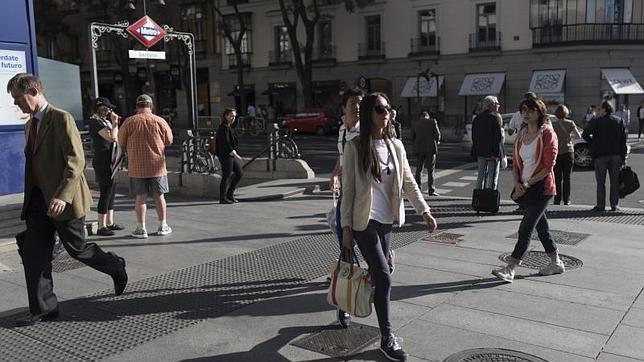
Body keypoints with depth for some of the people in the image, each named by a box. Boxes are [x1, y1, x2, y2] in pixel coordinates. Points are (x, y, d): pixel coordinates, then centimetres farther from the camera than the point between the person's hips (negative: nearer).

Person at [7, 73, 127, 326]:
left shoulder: (61, 119, -12)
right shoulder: (30, 125, 15)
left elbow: (76, 161, -19)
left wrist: (62, 196, -27)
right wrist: (30, 199, 17)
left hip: (62, 201, -8)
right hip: (38, 200, 8)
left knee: (77, 249, 3)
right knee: (32, 253, 4)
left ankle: (116, 267, 29)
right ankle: (43, 308, 14)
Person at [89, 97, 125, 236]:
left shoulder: (105, 120, 17)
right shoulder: (95, 121, -11)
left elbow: (116, 138, 23)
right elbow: (111, 137, -20)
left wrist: (114, 123, 16)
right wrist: (115, 123, -11)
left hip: (110, 160, 10)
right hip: (103, 161, -10)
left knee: (111, 192, 13)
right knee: (106, 192, -9)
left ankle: (110, 223, 21)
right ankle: (101, 227, -5)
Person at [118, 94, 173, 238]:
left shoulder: (129, 122, -5)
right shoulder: (160, 121, -4)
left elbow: (121, 143, 2)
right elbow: (169, 140, 6)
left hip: (137, 167, -1)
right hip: (157, 165, 1)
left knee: (140, 197, 5)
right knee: (159, 196, 10)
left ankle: (141, 228, 7)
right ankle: (163, 226, 17)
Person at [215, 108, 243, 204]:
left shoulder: (229, 127, 17)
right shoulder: (223, 128, -14)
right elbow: (225, 144, -21)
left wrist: (235, 154, 18)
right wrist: (234, 154, -21)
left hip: (231, 155, 10)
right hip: (225, 155, -10)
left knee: (238, 173, 11)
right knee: (226, 176, -4)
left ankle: (230, 194, 21)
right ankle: (223, 198, 6)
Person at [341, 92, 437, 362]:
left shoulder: (396, 146, 5)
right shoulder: (355, 147, -10)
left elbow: (408, 182, 9)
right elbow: (348, 189, -8)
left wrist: (425, 211, 1)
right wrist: (346, 226, -9)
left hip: (386, 221, 6)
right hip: (364, 221, -6)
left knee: (377, 276, 13)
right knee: (384, 278, -8)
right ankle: (387, 338, 5)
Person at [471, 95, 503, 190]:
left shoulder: (477, 118, 9)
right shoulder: (496, 117, -11)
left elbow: (474, 137, 12)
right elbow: (498, 136, -18)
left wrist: (476, 150, 16)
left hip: (480, 151, 6)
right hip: (492, 152, -6)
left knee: (481, 175, 14)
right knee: (492, 177, -1)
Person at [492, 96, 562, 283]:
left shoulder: (547, 133, -10)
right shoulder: (521, 133, 11)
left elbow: (548, 166, -14)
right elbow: (516, 162, 12)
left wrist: (528, 184, -15)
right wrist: (517, 184, -4)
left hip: (541, 188, -7)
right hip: (525, 188, 7)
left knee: (526, 229, -10)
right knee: (541, 226, 16)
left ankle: (509, 269, -12)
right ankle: (556, 263, 30)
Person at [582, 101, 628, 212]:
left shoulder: (596, 122, -7)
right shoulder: (618, 121, 7)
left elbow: (585, 134, -15)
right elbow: (623, 139, 5)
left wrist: (593, 142, 2)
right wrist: (623, 156, 6)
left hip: (601, 155, -4)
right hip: (616, 155, 4)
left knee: (601, 182, 3)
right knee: (615, 181, 10)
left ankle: (600, 206, 3)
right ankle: (614, 205, 11)